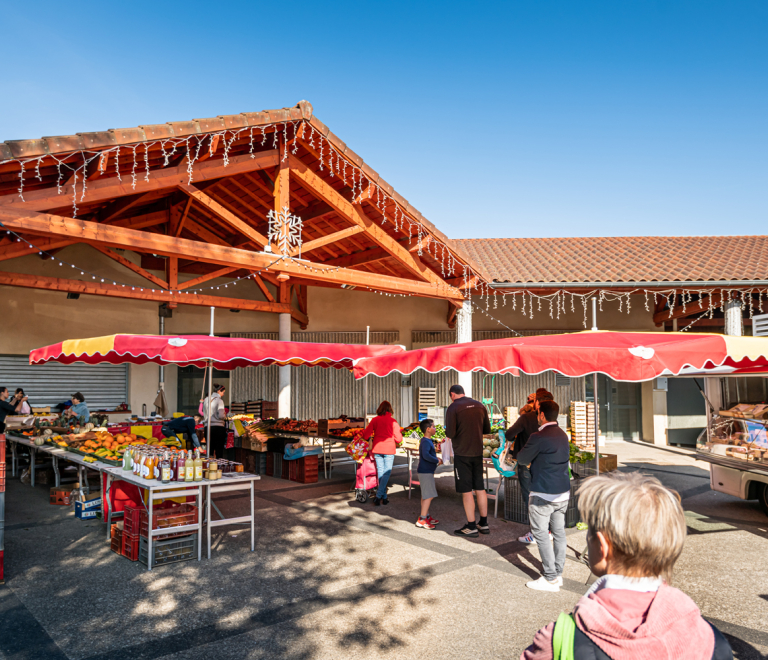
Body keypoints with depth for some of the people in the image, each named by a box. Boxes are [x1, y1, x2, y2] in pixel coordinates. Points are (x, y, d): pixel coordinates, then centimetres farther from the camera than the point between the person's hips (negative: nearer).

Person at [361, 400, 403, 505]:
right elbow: (398, 439, -4)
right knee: (386, 473, 3)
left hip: (377, 449, 3)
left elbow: (365, 434, 0)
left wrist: (369, 441, 20)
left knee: (380, 472, 12)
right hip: (389, 449, -3)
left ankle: (384, 497, 16)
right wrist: (397, 442, 18)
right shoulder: (393, 421, -6)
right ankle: (378, 496, -7)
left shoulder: (375, 420, 1)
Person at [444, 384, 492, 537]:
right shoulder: (479, 405, 5)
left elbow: (450, 433, -17)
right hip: (478, 451, 6)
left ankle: (471, 527, 8)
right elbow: (487, 430, 9)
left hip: (462, 453, -6)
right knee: (480, 488, 14)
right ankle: (484, 523, 22)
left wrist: (447, 432, 4)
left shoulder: (453, 407, -12)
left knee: (466, 490, 2)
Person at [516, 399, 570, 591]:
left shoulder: (539, 437, -18)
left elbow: (522, 459, -10)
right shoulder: (563, 435, 7)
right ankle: (558, 573, 23)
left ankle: (550, 579, 3)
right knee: (559, 532, 14)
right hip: (563, 492, 8)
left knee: (541, 533, 1)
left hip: (543, 495, -8)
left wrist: (524, 454, 12)